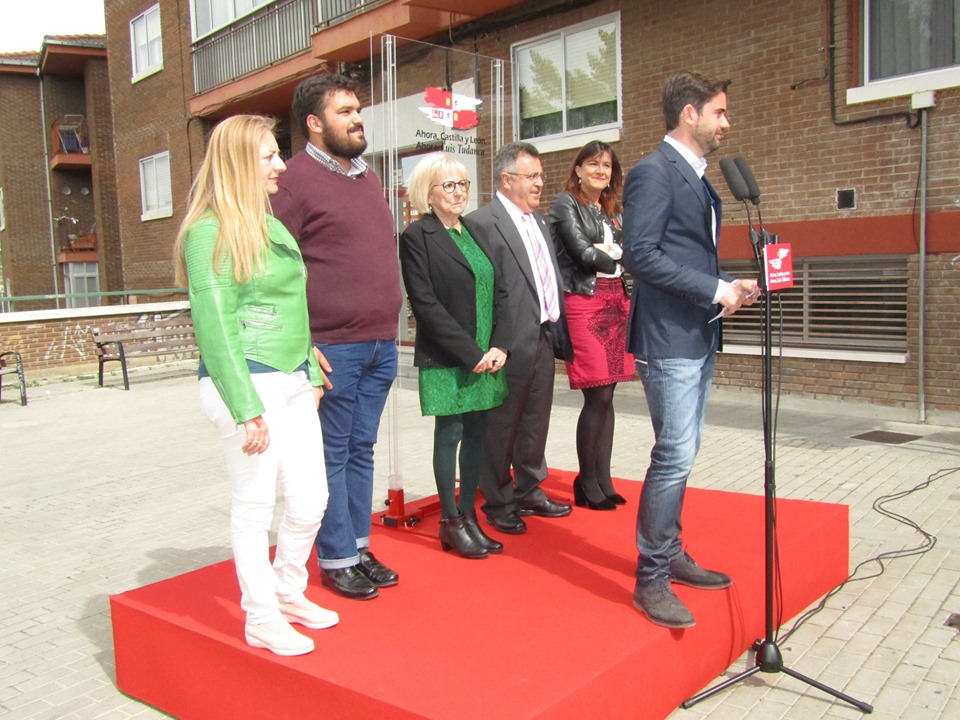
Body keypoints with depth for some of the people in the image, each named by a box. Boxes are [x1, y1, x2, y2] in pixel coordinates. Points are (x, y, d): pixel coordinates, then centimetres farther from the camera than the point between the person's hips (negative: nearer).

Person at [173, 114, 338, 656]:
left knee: (310, 500, 11)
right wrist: (247, 408, -16)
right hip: (247, 383, -7)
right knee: (255, 505, 5)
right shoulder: (211, 233, -9)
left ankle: (288, 592, 34)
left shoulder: (271, 225, 14)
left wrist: (312, 375, 14)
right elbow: (215, 326, -14)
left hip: (293, 381, 8)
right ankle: (262, 619, 22)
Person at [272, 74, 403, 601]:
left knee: (361, 449, 14)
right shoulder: (296, 179, -7)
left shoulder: (367, 178, 17)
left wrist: (389, 328, 16)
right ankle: (336, 560, 17)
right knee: (333, 454, 3)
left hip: (381, 344, 7)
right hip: (333, 348, -7)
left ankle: (359, 548, 27)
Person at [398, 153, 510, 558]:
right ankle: (450, 522, 14)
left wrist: (499, 345, -2)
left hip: (486, 357, 6)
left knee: (475, 434, 9)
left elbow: (498, 293, 13)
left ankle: (469, 516, 21)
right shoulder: (417, 237, -5)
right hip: (446, 360, -6)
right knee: (450, 434, 1)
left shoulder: (474, 234, 16)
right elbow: (425, 304, -12)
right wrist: (471, 353, -14)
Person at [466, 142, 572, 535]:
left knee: (536, 423, 17)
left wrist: (557, 325, 13)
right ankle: (498, 503, 19)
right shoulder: (482, 222, -12)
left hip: (544, 338, 8)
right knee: (502, 425, 5)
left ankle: (529, 491, 32)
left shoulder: (539, 219, 16)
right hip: (513, 341, -8)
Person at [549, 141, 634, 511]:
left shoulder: (611, 211, 20)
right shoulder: (565, 203, 1)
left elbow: (621, 258, 18)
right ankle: (587, 484, 5)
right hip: (584, 300, -6)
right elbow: (582, 252, -9)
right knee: (598, 397, -8)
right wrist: (623, 257, -3)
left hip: (617, 300, 6)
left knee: (606, 396, 6)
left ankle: (603, 481, 14)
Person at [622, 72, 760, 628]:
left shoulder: (697, 177, 18)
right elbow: (641, 255, -21)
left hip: (700, 337, 10)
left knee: (682, 453, 16)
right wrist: (715, 290, -18)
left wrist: (729, 287, 6)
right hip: (669, 338, -10)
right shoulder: (653, 173, -11)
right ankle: (651, 579, 3)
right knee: (675, 456, -8)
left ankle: (671, 555, 28)